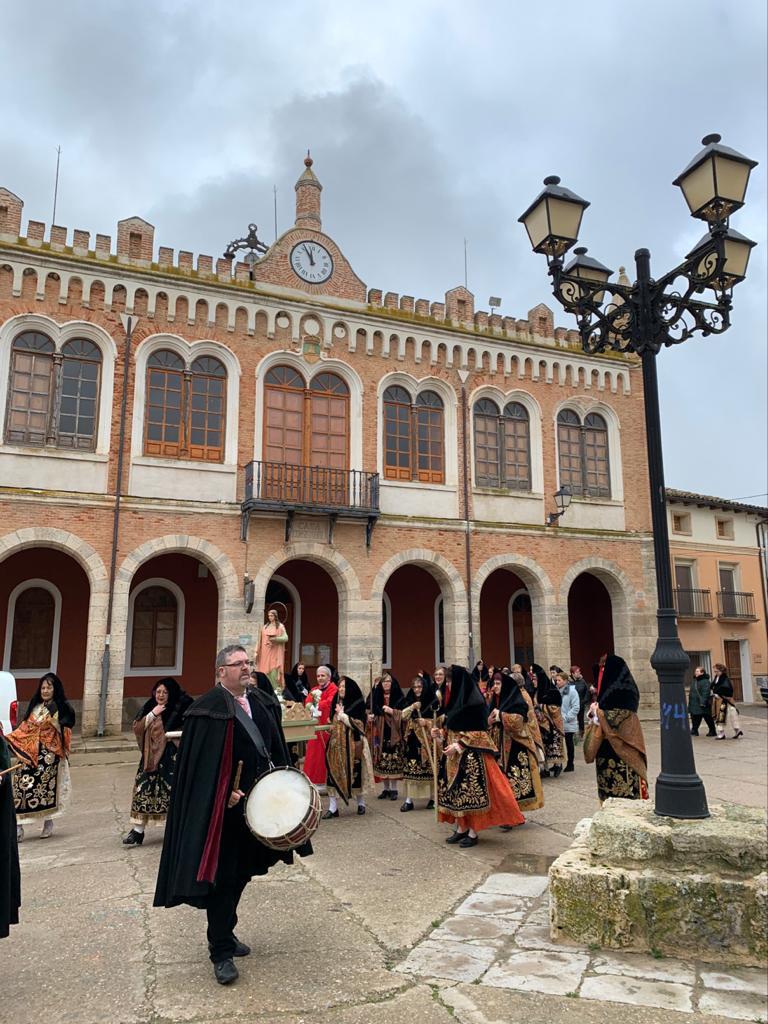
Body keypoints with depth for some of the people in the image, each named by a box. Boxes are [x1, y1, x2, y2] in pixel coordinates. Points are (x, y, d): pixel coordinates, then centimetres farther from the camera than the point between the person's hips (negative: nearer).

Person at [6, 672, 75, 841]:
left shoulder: (62, 707, -1)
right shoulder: (35, 706, 13)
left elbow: (64, 733, -3)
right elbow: (24, 728, 13)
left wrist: (54, 719, -15)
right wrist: (8, 739, 3)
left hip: (50, 754, -4)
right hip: (32, 753, 4)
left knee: (47, 787, -2)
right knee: (22, 784, -8)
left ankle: (49, 823, 15)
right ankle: (18, 826, -4)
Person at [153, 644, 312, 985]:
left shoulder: (258, 702, 8)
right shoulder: (210, 708, -14)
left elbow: (274, 750, 12)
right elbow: (201, 762, -17)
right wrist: (226, 793, -22)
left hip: (254, 802, 7)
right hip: (223, 806, -7)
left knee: (241, 873, 18)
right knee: (222, 877, 1)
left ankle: (224, 933, 36)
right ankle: (221, 952, 14)